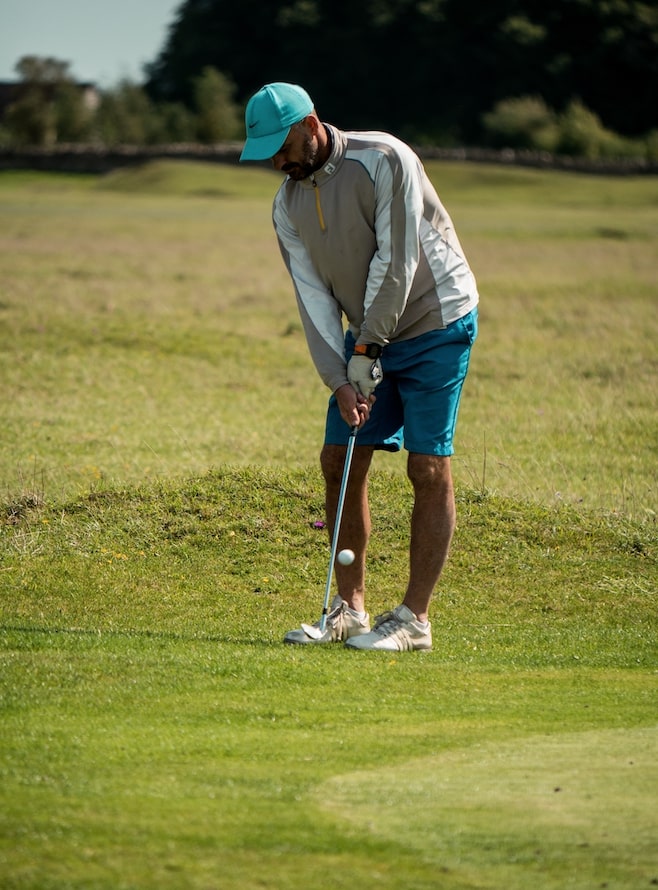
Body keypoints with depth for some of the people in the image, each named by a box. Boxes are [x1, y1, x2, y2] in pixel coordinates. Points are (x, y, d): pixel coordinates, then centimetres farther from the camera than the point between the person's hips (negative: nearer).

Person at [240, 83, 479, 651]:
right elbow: (314, 298, -1)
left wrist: (367, 348, -17)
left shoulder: (384, 160, -21)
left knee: (428, 467, -10)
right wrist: (340, 379, -12)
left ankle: (414, 618, -8)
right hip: (367, 335, 7)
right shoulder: (288, 205, 0)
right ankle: (349, 608, 11)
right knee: (340, 461, 2)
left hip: (435, 320, -7)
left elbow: (396, 262, -21)